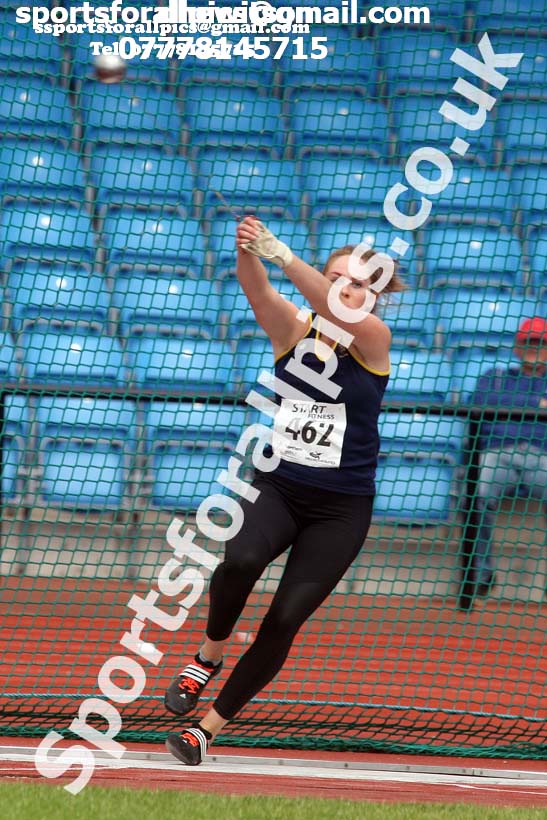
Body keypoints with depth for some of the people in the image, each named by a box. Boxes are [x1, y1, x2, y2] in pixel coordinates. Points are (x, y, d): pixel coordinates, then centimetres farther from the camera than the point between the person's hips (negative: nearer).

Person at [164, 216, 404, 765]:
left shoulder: (373, 340, -6)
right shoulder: (292, 330, 0)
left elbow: (337, 312, -27)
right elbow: (259, 292, -21)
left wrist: (282, 254, -40)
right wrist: (247, 252, -44)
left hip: (341, 508, -1)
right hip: (277, 488, 1)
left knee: (283, 621, -9)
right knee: (240, 560, -31)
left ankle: (209, 727, 6)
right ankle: (209, 655, -3)